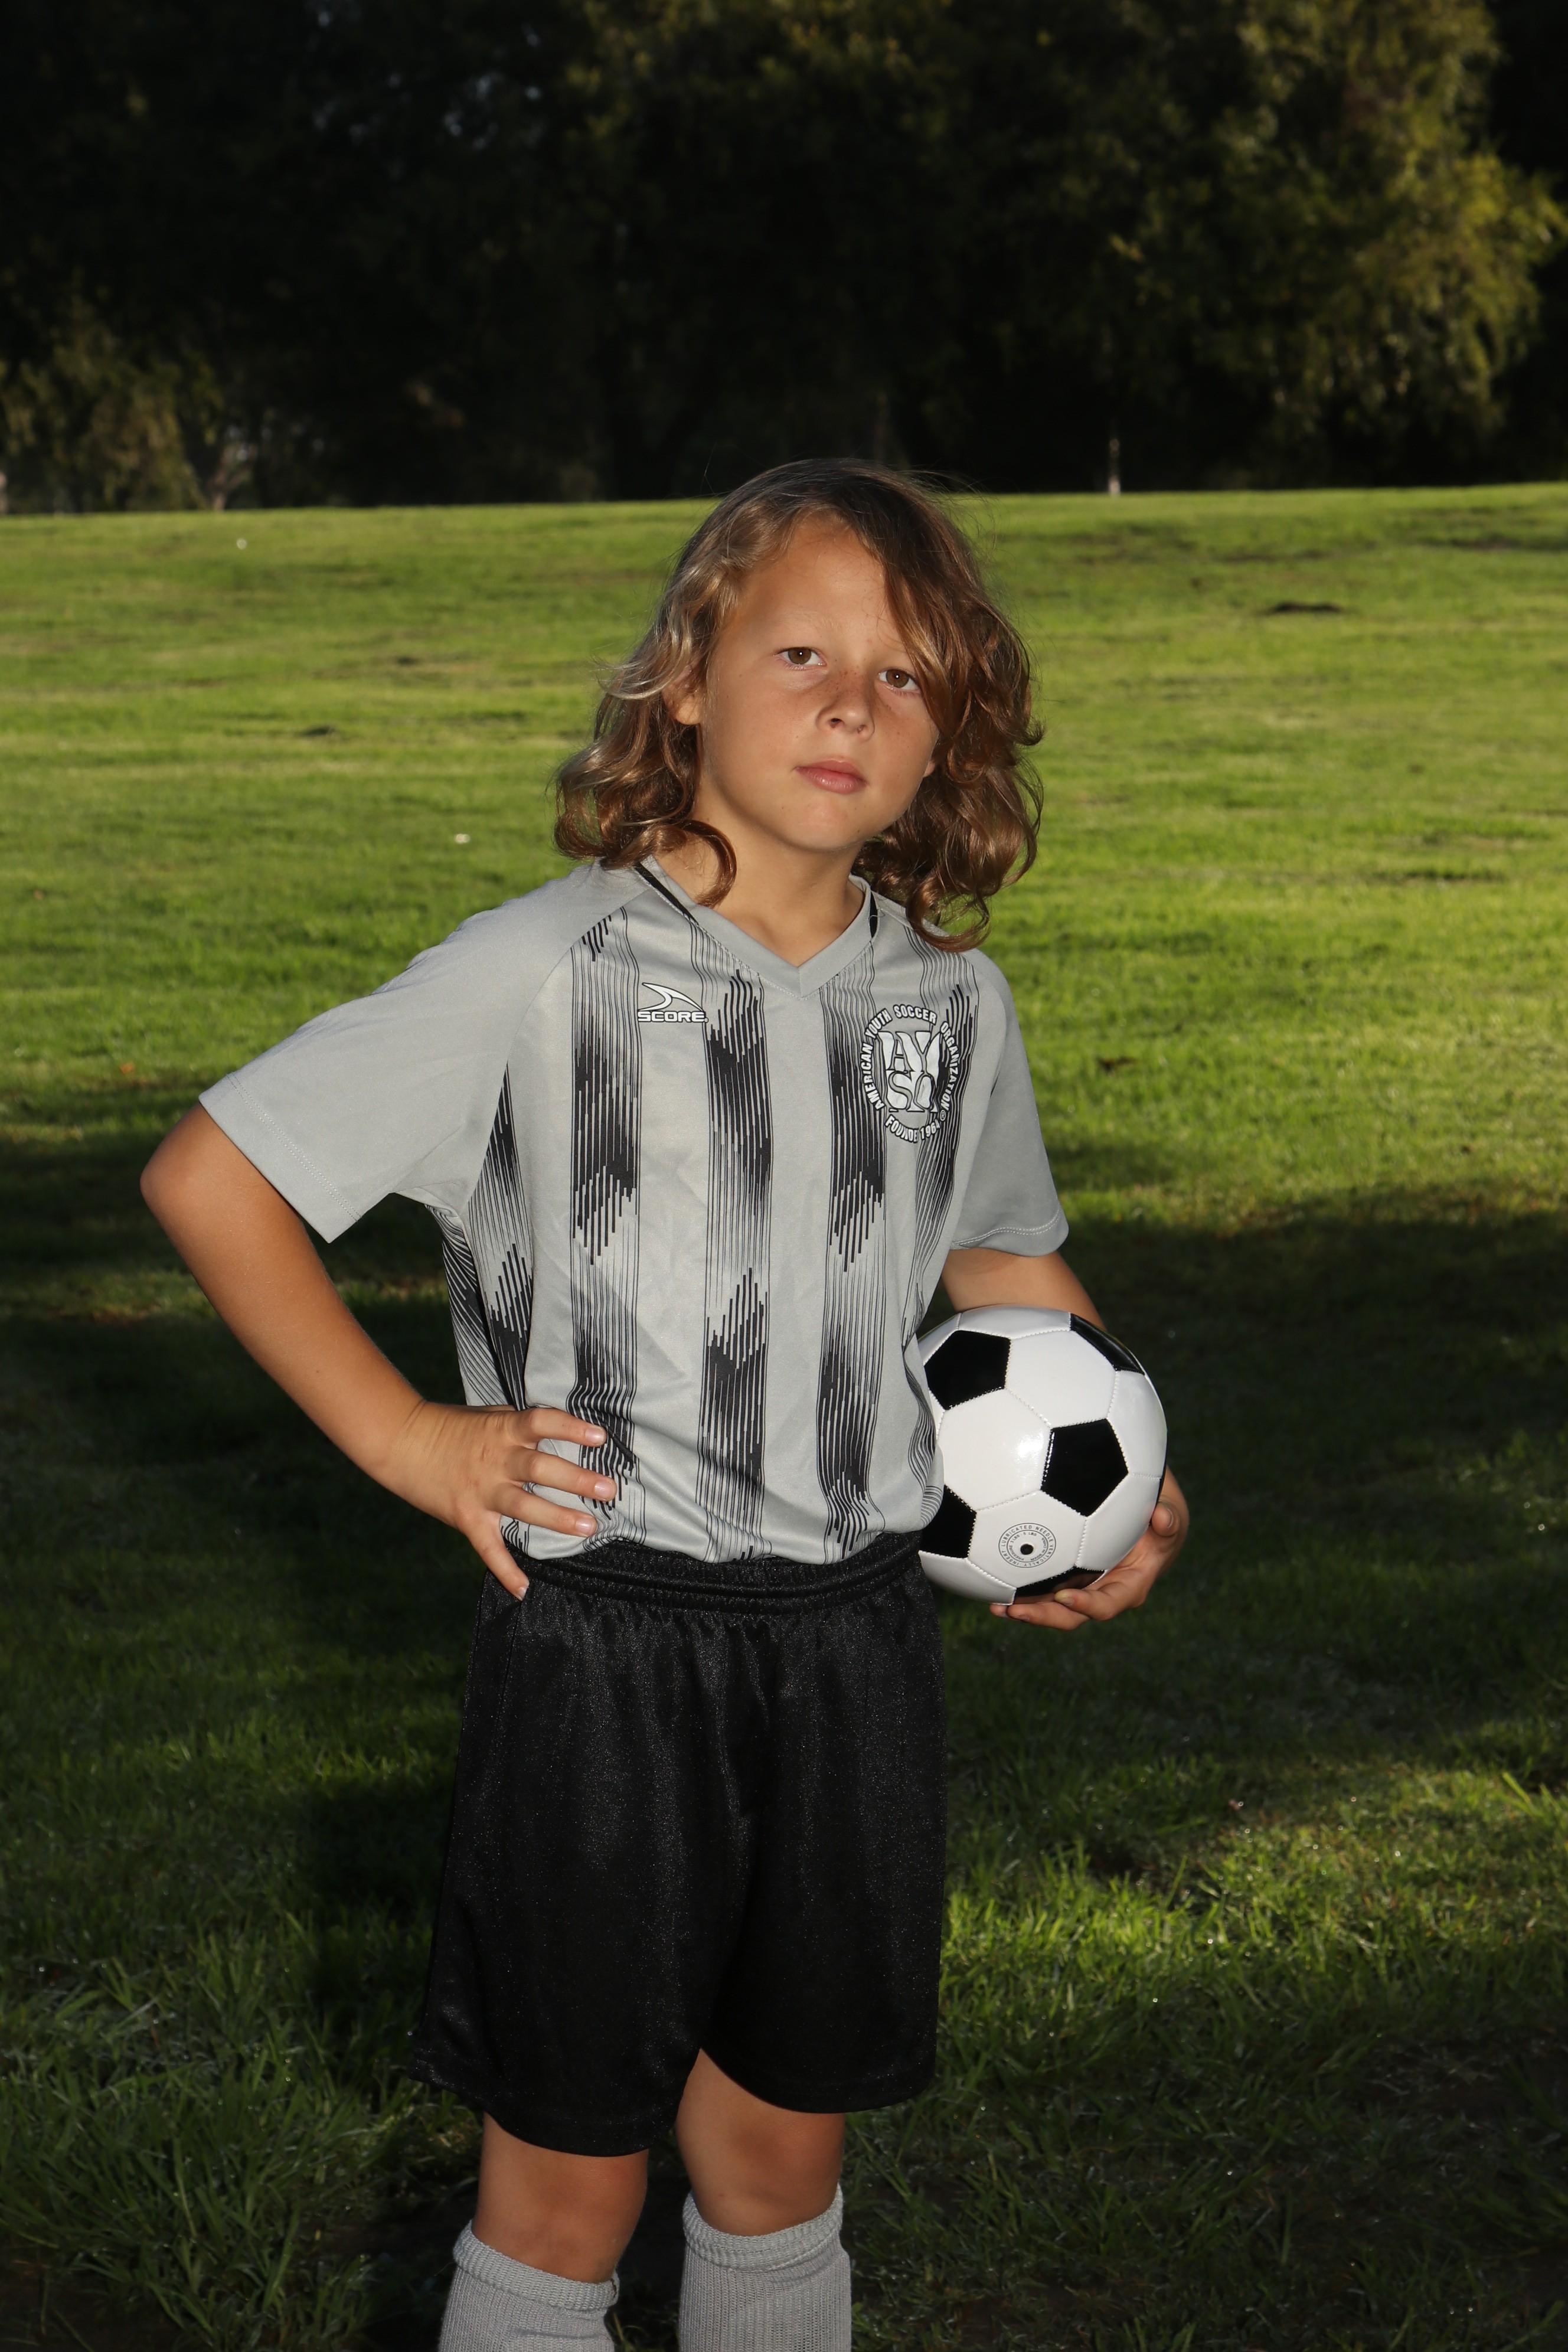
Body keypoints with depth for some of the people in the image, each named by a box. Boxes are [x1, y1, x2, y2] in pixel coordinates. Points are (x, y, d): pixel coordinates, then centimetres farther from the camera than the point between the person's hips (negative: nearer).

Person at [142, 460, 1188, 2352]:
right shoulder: (547, 973, -11)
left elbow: (1008, 1261, 24)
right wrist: (404, 1439, -9)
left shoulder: (951, 1002, 5)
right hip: (604, 1640, -4)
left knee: (784, 2146, 17)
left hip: (856, 1640, 4)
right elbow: (209, 1178, -8)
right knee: (571, 2178, 7)